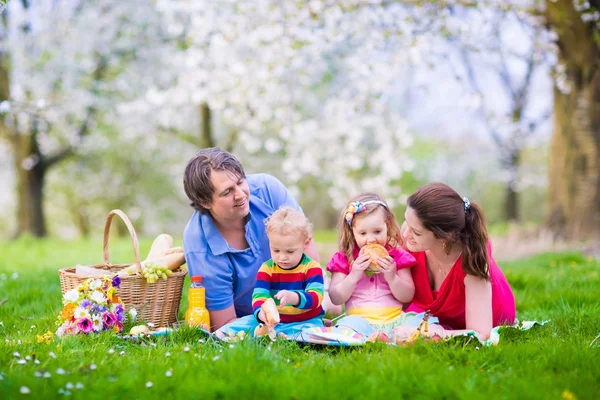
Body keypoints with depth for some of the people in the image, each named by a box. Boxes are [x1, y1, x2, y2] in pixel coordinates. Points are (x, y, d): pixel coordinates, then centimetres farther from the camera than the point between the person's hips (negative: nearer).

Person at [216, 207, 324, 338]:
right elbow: (259, 296, -12)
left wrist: (294, 298, -42)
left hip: (305, 321, -3)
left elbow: (315, 298, -19)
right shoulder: (267, 269, 2)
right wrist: (260, 312, -38)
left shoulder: (311, 268, -5)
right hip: (272, 321, 3)